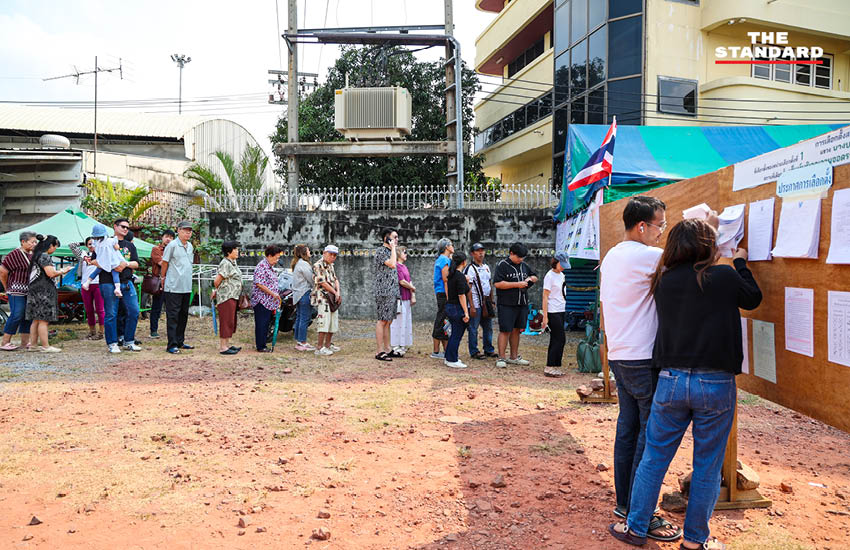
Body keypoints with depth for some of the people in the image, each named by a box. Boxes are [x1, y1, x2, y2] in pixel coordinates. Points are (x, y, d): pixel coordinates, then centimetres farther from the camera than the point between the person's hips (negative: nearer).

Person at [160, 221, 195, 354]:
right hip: (173, 287, -7)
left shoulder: (190, 246, 12)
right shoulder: (172, 245, -10)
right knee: (173, 316, -4)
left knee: (183, 315, 13)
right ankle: (172, 345, -1)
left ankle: (180, 342, 23)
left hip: (187, 287, 7)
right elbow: (164, 263, -2)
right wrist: (163, 277, 8)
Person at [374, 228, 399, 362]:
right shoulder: (380, 251, -9)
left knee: (388, 321, 11)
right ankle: (380, 352, -6)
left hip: (392, 292, 9)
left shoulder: (390, 251, 20)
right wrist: (393, 247, -13)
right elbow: (392, 264, -23)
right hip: (384, 292, -9)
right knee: (382, 321, -8)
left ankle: (387, 349, 16)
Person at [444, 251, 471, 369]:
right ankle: (452, 360, 6)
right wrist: (466, 312, -19)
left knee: (454, 334, 18)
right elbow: (461, 295, -20)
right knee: (457, 335, 0)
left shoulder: (451, 274, 10)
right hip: (458, 308, -9)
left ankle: (448, 358, 25)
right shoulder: (460, 276, -17)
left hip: (450, 306, 9)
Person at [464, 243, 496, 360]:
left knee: (488, 327, 12)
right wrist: (471, 306, -16)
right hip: (476, 304, -7)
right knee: (473, 329, 0)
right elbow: (468, 289, -13)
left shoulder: (486, 267, 14)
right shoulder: (470, 268, -10)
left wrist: (491, 301, 15)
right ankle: (474, 352, 9)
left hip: (486, 303, 7)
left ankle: (489, 350, 23)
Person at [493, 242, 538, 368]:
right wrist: (517, 284, -17)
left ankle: (514, 357, 23)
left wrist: (530, 278, 3)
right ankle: (501, 358, -1)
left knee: (516, 330, 13)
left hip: (522, 304, 7)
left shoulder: (524, 266, 14)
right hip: (506, 305, -7)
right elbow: (497, 283, -17)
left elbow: (535, 277, 28)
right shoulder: (502, 265, -6)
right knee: (505, 331, -6)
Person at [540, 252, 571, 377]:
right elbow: (545, 297, -12)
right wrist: (545, 317, -16)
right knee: (560, 339, -9)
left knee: (555, 340, 8)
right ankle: (550, 367, -5)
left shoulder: (561, 275, 14)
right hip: (553, 312, -8)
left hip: (561, 311, 8)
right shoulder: (550, 276, -10)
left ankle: (553, 367, 12)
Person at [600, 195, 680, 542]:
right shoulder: (646, 256, -16)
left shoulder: (611, 257, 12)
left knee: (628, 427, 15)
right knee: (651, 435, -1)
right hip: (643, 359, -9)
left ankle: (624, 504, 24)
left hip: (618, 355, 9)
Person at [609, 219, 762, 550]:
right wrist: (741, 264, 24)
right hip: (715, 385, -3)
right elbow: (753, 300, 11)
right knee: (707, 466, 11)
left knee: (654, 458, 13)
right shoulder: (725, 276, -8)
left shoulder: (663, 281, 2)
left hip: (671, 380, 3)